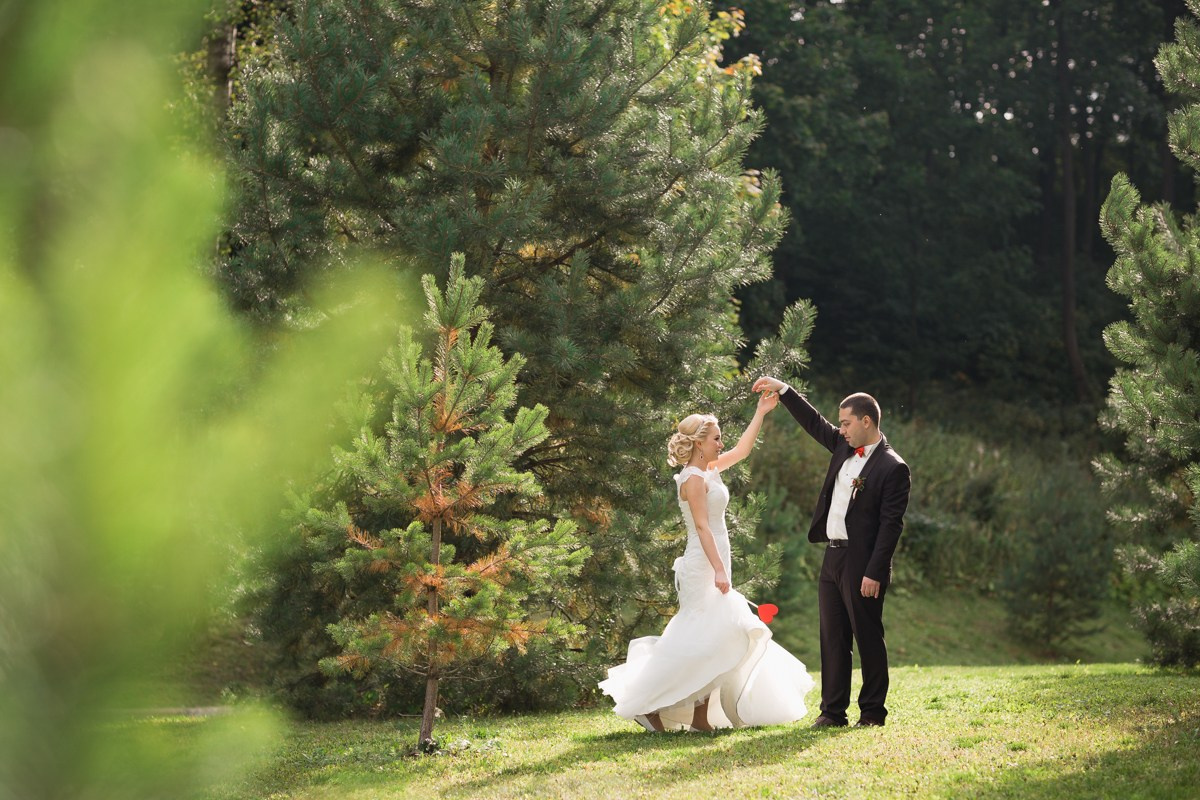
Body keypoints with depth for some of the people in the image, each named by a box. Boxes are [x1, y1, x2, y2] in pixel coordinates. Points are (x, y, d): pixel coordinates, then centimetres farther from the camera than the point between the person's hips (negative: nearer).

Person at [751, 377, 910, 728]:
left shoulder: (893, 468, -12)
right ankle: (833, 710, 13)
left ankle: (873, 711, 10)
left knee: (868, 638, 1)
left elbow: (891, 525, -16)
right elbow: (815, 423, 26)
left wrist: (874, 573, -19)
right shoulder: (844, 447, 11)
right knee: (832, 639, 9)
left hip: (861, 564, -8)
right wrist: (783, 390, 22)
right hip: (832, 557, 8)